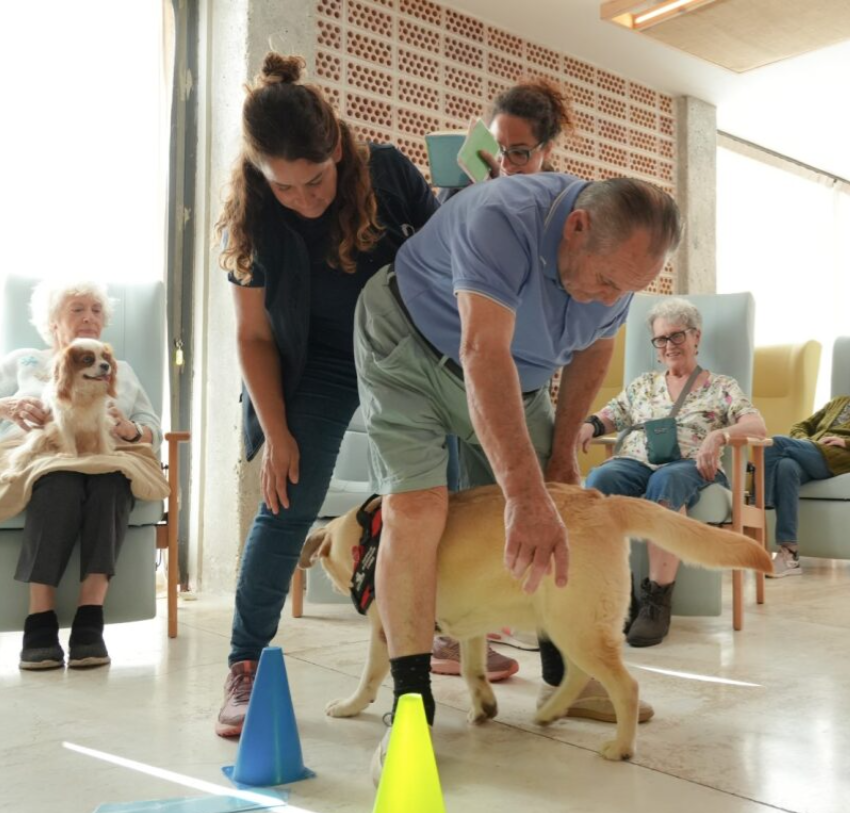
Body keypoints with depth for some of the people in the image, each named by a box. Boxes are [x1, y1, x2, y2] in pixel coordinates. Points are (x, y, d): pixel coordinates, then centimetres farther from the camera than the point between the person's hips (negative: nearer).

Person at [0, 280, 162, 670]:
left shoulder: (121, 370, 28)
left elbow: (154, 431, 15)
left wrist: (130, 430, -9)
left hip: (106, 467, 1)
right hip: (37, 461, -1)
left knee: (111, 483, -37)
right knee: (59, 484, -39)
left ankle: (89, 623, -44)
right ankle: (40, 624, -41)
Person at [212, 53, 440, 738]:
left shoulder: (387, 173, -19)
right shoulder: (253, 220, -19)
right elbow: (254, 335, -12)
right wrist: (275, 431, -14)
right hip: (319, 367, -1)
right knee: (287, 508, -9)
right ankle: (246, 666, 1)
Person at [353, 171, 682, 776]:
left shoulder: (619, 258, -13)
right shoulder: (504, 220, -36)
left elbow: (594, 349, 6)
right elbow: (484, 356, -48)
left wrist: (564, 447, 2)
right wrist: (525, 495, -55)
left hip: (516, 379, 6)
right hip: (412, 348, -6)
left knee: (553, 521, 1)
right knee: (416, 506, -23)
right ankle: (412, 704, -12)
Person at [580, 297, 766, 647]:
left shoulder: (721, 386, 17)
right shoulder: (642, 384, 28)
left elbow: (757, 425, 2)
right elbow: (608, 416, 25)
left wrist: (719, 436, -19)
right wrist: (588, 424, 0)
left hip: (689, 466, -2)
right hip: (635, 462, 3)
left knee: (666, 481, -42)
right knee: (599, 480, -35)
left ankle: (657, 601, -39)